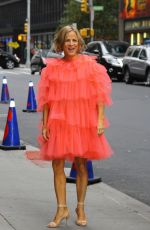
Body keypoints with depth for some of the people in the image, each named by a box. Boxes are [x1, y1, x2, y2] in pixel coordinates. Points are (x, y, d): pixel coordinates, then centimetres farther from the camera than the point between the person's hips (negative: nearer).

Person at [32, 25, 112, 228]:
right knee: (57, 165, 1)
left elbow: (99, 95, -2)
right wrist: (45, 124, 0)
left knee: (81, 166, 6)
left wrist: (100, 120, -9)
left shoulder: (89, 65, -1)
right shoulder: (52, 68, 3)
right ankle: (62, 209, 12)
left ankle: (80, 208, 20)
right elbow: (47, 98, 5)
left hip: (83, 121, -1)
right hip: (58, 122, 1)